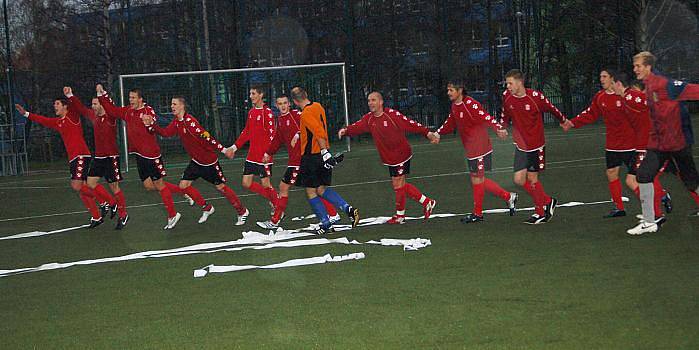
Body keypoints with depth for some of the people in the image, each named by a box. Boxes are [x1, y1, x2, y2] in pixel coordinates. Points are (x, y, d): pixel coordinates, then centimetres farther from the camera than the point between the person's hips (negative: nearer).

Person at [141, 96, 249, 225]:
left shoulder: (189, 121, -23)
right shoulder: (176, 122, 4)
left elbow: (206, 136, -28)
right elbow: (166, 133, -1)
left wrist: (222, 149, -31)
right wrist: (151, 124, -12)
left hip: (208, 161, -9)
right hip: (196, 161, 9)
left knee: (220, 187, -1)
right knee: (183, 185, 5)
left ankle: (242, 211, 16)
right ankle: (207, 209, 22)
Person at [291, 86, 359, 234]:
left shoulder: (306, 114, -18)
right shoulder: (318, 106, 8)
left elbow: (319, 133, -28)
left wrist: (325, 152, -30)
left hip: (311, 156, -8)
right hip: (322, 155, 8)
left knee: (311, 192, 4)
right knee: (322, 189, 14)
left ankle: (326, 224, 5)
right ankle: (348, 209, -2)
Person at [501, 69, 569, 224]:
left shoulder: (535, 96, -18)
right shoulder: (506, 96, -5)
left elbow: (552, 109, -1)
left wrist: (563, 121, 14)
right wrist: (502, 126, -4)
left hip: (536, 144, -5)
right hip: (520, 144, 5)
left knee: (532, 179, 0)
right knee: (519, 179, -1)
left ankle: (540, 211, 19)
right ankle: (548, 201, 19)